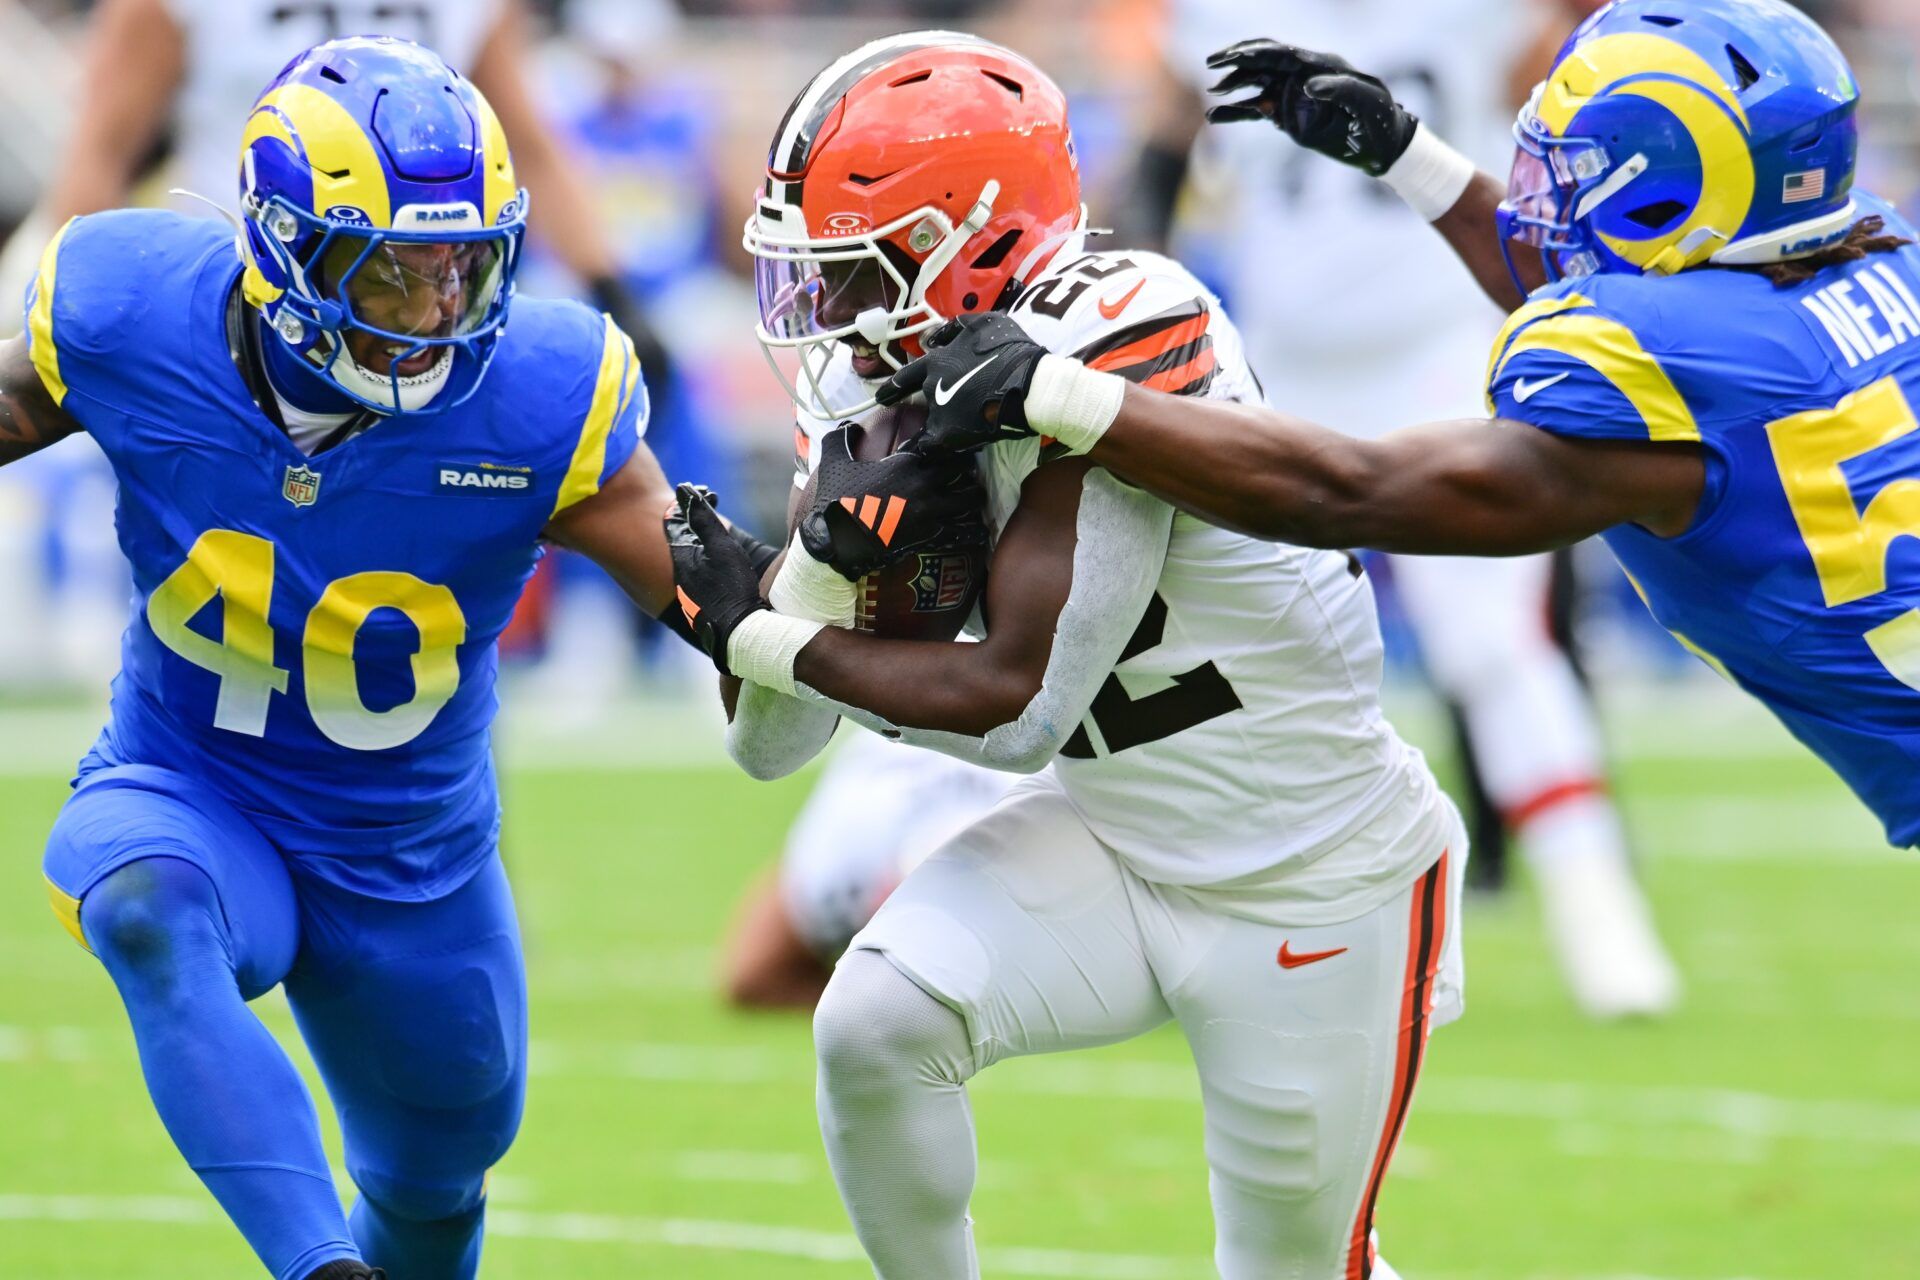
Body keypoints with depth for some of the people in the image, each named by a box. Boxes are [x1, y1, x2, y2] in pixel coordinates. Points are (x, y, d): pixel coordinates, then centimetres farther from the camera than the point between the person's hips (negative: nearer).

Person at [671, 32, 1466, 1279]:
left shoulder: (1112, 356, -28)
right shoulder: (885, 404, -4)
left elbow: (1019, 706, -28)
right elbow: (769, 745, -3)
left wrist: (758, 626, -20)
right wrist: (823, 556, -22)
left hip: (1321, 883, -6)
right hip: (1116, 839, 6)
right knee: (874, 1024, -19)